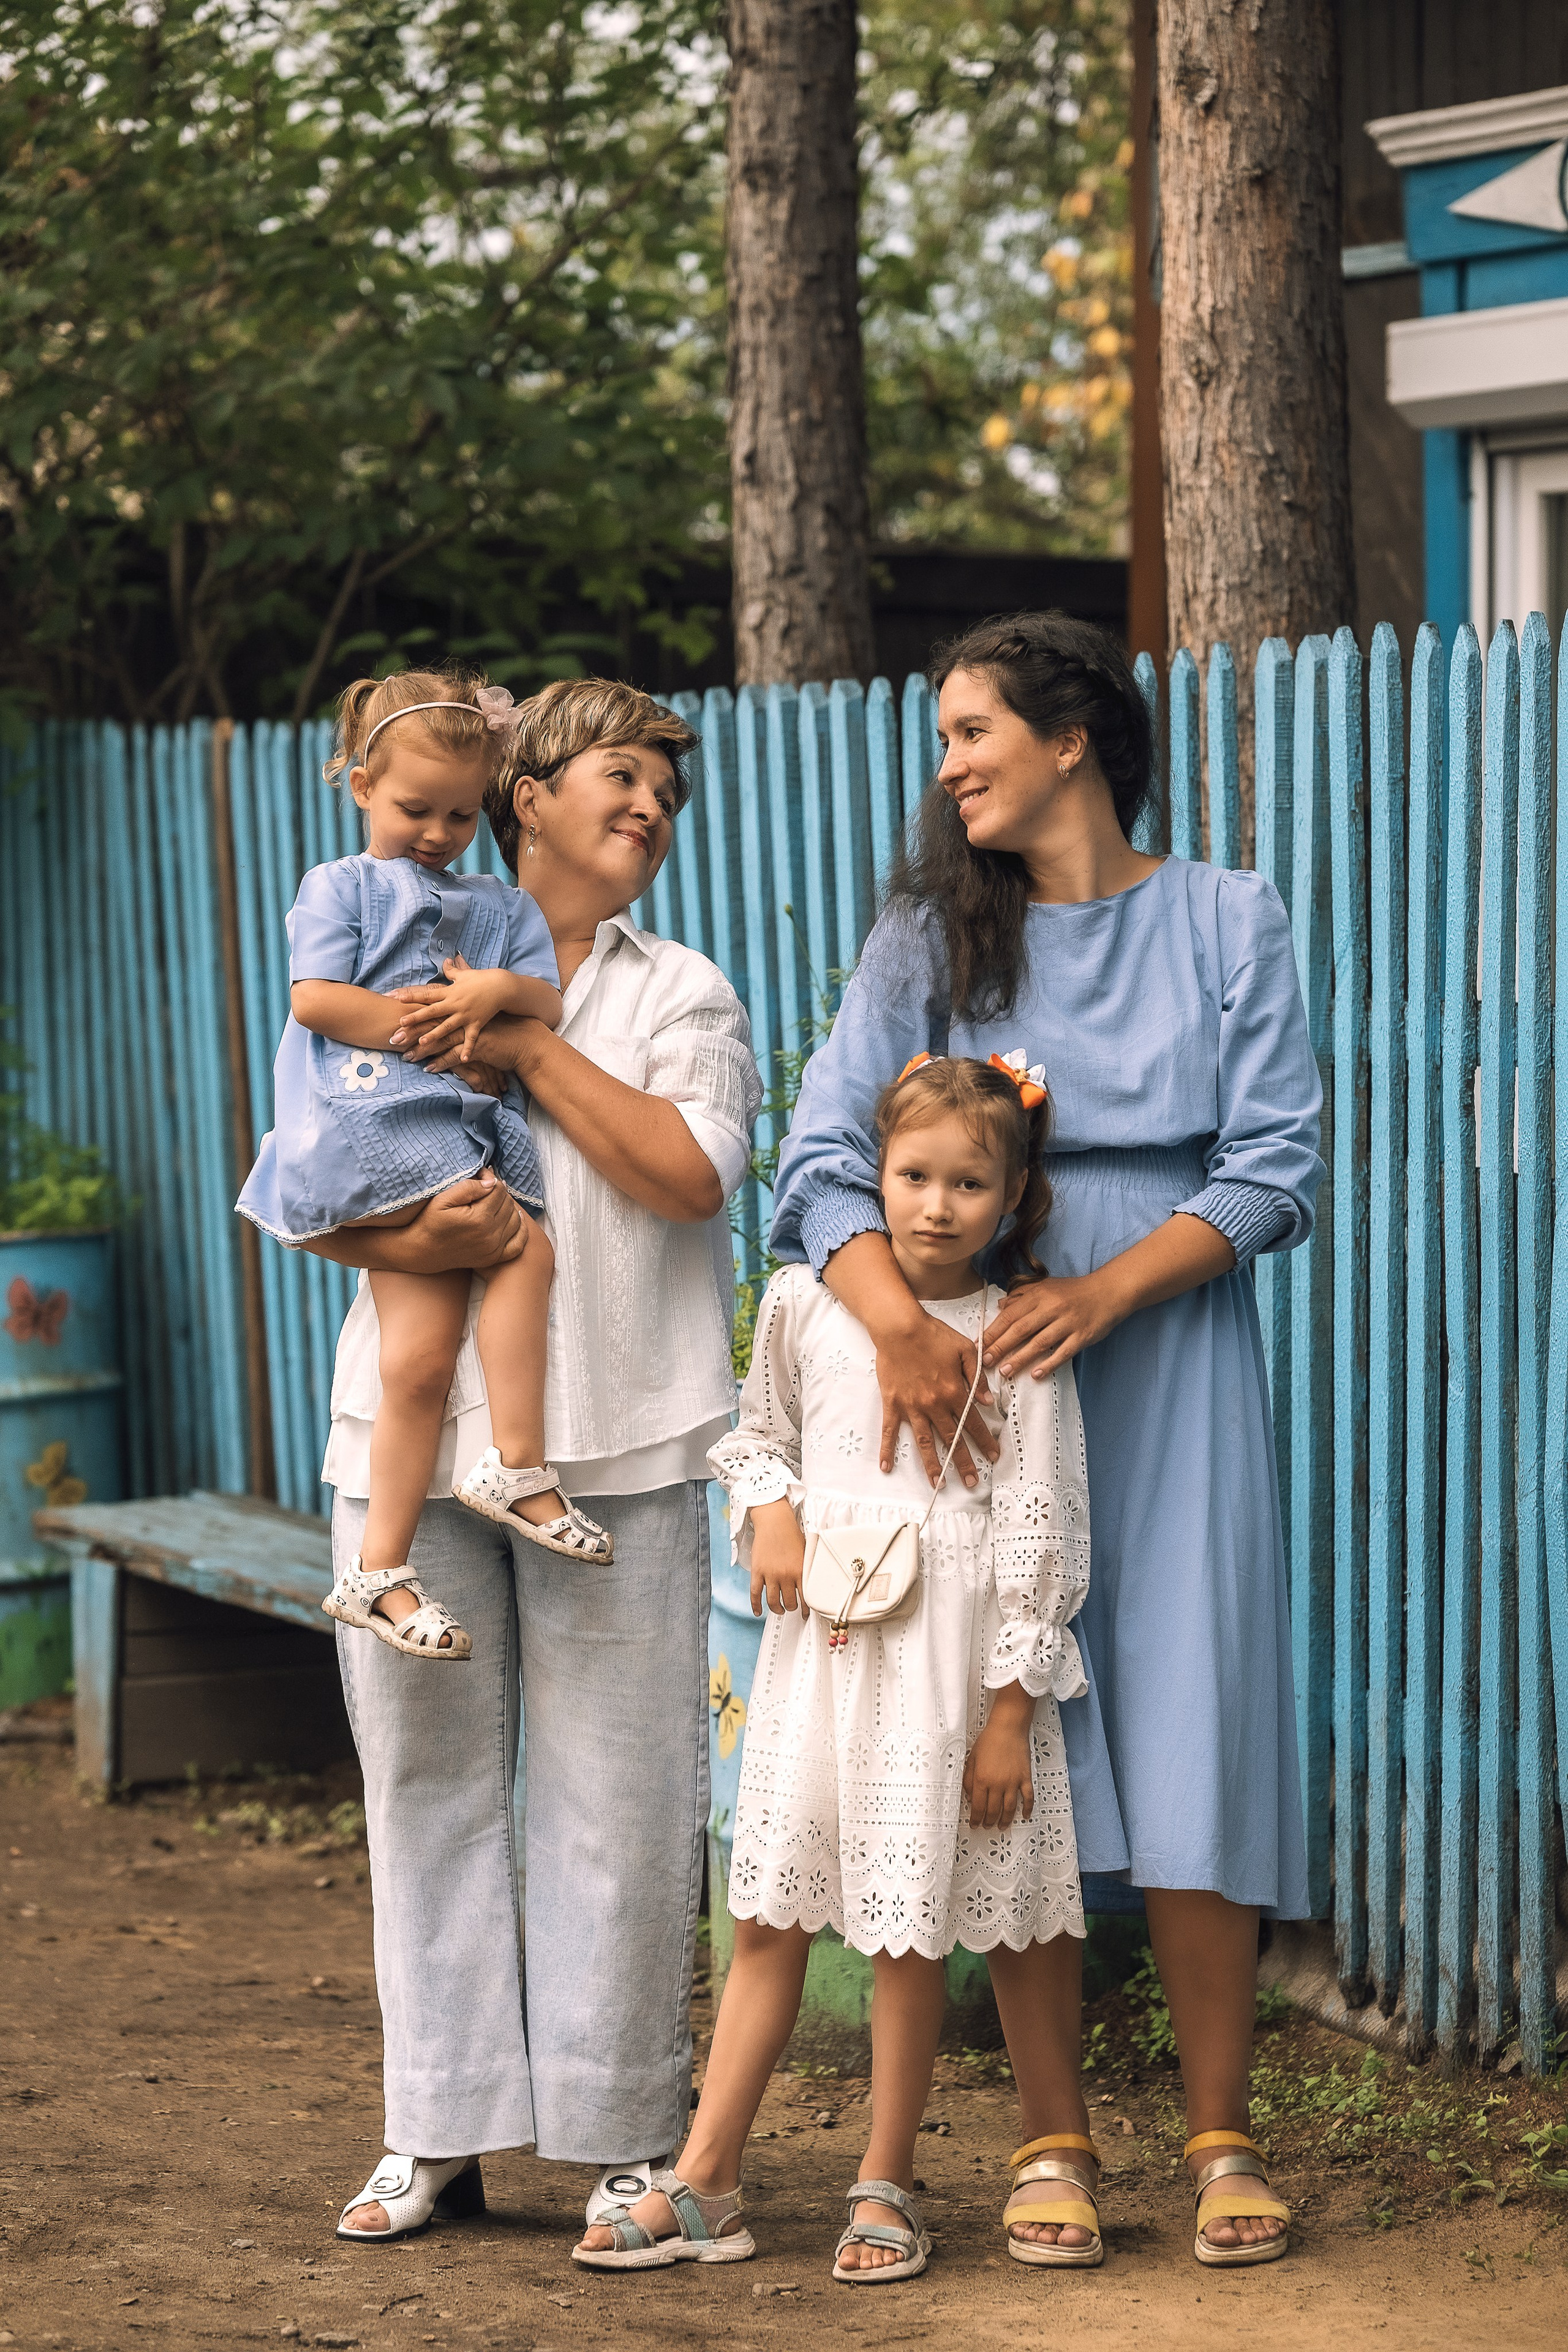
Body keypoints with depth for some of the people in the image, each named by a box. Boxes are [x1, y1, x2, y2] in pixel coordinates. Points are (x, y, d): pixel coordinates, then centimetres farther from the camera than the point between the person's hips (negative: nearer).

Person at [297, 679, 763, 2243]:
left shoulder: (681, 996, 12)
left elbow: (692, 1172, -6)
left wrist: (529, 1049, -7)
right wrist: (407, 1239, -13)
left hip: (618, 1438, -1)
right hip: (412, 1426, 1)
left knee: (617, 1789, -2)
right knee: (430, 1775, 4)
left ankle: (628, 2133, 6)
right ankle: (440, 2132, 13)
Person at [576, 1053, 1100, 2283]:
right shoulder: (806, 1304, 3)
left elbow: (1042, 1535, -5)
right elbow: (757, 1437, 20)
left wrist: (1011, 1709, -7)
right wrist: (768, 1514, -3)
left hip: (948, 1662, -3)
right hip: (818, 1644, 3)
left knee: (913, 1934, 3)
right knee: (768, 1918, 6)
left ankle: (887, 2187, 16)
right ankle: (705, 2185, 11)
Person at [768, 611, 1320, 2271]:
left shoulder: (1225, 920, 5)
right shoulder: (931, 937, 8)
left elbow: (1274, 1170, -1)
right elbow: (822, 1154, -3)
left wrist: (1104, 1289, -15)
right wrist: (899, 1320, -21)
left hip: (1166, 1369, -1)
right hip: (980, 1376, 1)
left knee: (1189, 1745, -5)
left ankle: (1219, 2140, 3)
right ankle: (1051, 2138, 9)